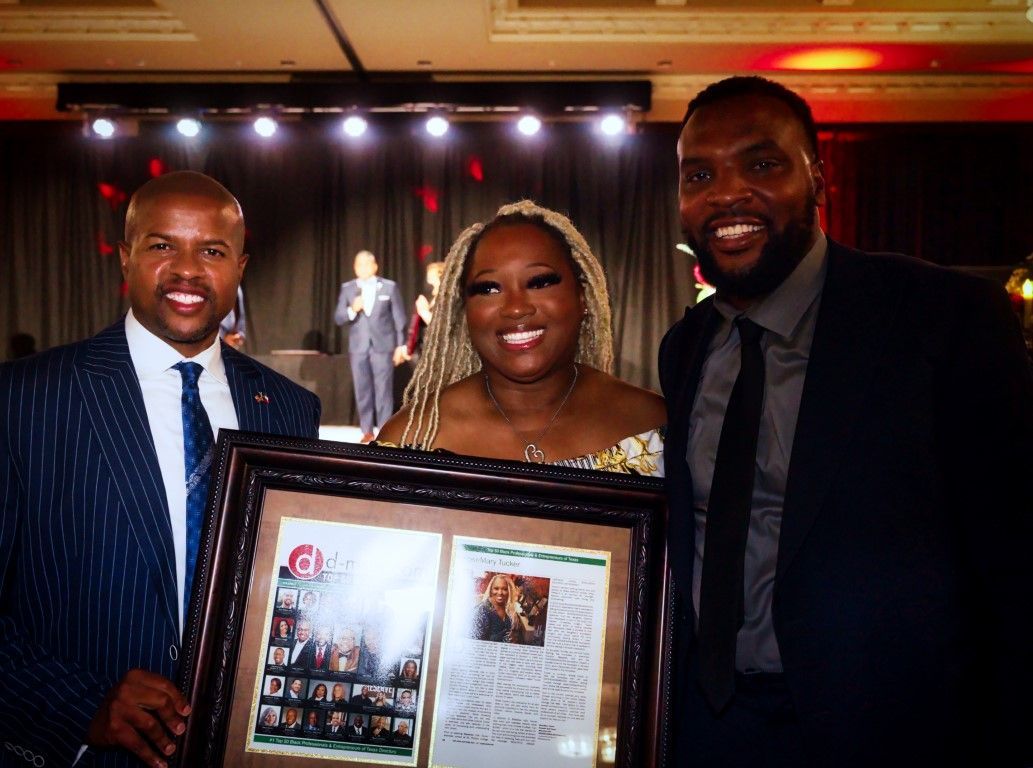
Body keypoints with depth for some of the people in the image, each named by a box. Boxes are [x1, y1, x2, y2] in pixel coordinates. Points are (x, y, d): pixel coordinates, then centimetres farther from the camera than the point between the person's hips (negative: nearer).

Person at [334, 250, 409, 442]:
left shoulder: (389, 287, 1)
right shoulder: (347, 288, 5)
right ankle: (367, 432, 12)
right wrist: (352, 310, -17)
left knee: (383, 390, -2)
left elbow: (399, 318, 4)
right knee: (362, 391, 5)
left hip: (383, 346, -2)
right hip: (358, 347, 2)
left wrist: (401, 345, 1)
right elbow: (338, 318, 2)